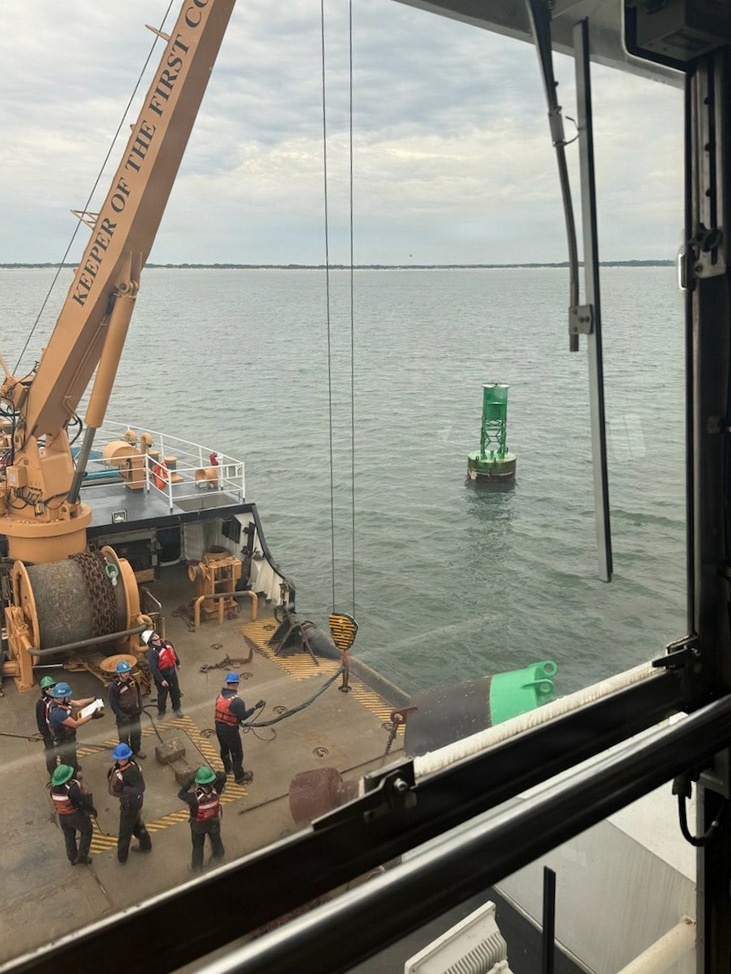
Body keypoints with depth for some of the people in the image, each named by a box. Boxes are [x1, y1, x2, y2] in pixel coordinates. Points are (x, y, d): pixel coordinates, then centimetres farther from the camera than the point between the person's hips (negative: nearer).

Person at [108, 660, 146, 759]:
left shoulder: (133, 680, -9)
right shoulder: (114, 687, -24)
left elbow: (138, 693, 7)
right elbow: (113, 704, -18)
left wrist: (140, 707, 2)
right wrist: (122, 716, -17)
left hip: (135, 713, 5)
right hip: (123, 715, -5)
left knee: (136, 732, 20)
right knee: (124, 735, 11)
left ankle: (136, 750, 42)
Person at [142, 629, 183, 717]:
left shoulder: (167, 642, -8)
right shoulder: (151, 652, -29)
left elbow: (173, 653, 11)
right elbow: (153, 668, -28)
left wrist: (178, 663, 23)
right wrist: (161, 680, -24)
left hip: (172, 671, 6)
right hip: (162, 675, -6)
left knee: (175, 691, 20)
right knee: (162, 694, 14)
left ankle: (177, 708, 42)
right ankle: (161, 710, 40)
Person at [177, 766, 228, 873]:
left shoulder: (195, 797, -43)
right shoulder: (216, 791, -35)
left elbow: (181, 794, -25)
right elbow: (222, 775, -20)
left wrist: (189, 781, -30)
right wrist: (212, 773, -30)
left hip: (198, 826, -2)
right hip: (214, 822, 2)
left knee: (198, 846, 25)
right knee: (216, 840, 31)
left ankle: (196, 867, 48)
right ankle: (219, 856, 59)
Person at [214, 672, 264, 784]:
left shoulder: (220, 696, -5)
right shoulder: (237, 701, -28)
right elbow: (243, 716, -18)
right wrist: (255, 707, -11)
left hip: (219, 727, 7)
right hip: (230, 730, -7)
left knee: (224, 749, 29)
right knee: (237, 753, 12)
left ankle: (228, 768, 52)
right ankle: (239, 777, 27)